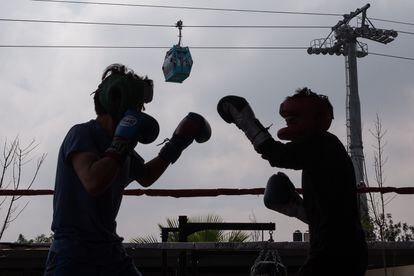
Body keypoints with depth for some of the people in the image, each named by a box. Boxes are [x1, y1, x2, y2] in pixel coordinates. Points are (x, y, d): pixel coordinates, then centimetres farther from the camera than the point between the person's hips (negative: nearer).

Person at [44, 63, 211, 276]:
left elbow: (145, 177, 32)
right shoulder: (82, 134, -11)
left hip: (111, 252, 8)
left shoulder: (124, 148, 12)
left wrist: (174, 147, 21)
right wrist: (122, 142, -21)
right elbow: (93, 183, -28)